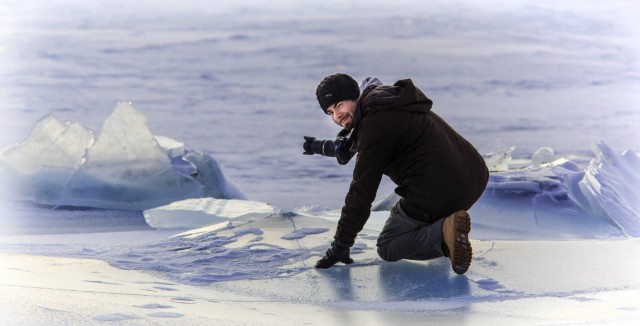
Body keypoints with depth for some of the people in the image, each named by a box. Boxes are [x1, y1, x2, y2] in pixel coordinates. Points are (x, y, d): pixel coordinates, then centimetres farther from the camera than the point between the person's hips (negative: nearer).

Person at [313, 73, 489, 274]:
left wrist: (341, 244, -3)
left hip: (437, 195, -9)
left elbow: (361, 193, -10)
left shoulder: (374, 124, -11)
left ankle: (442, 233, -15)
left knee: (387, 247, 11)